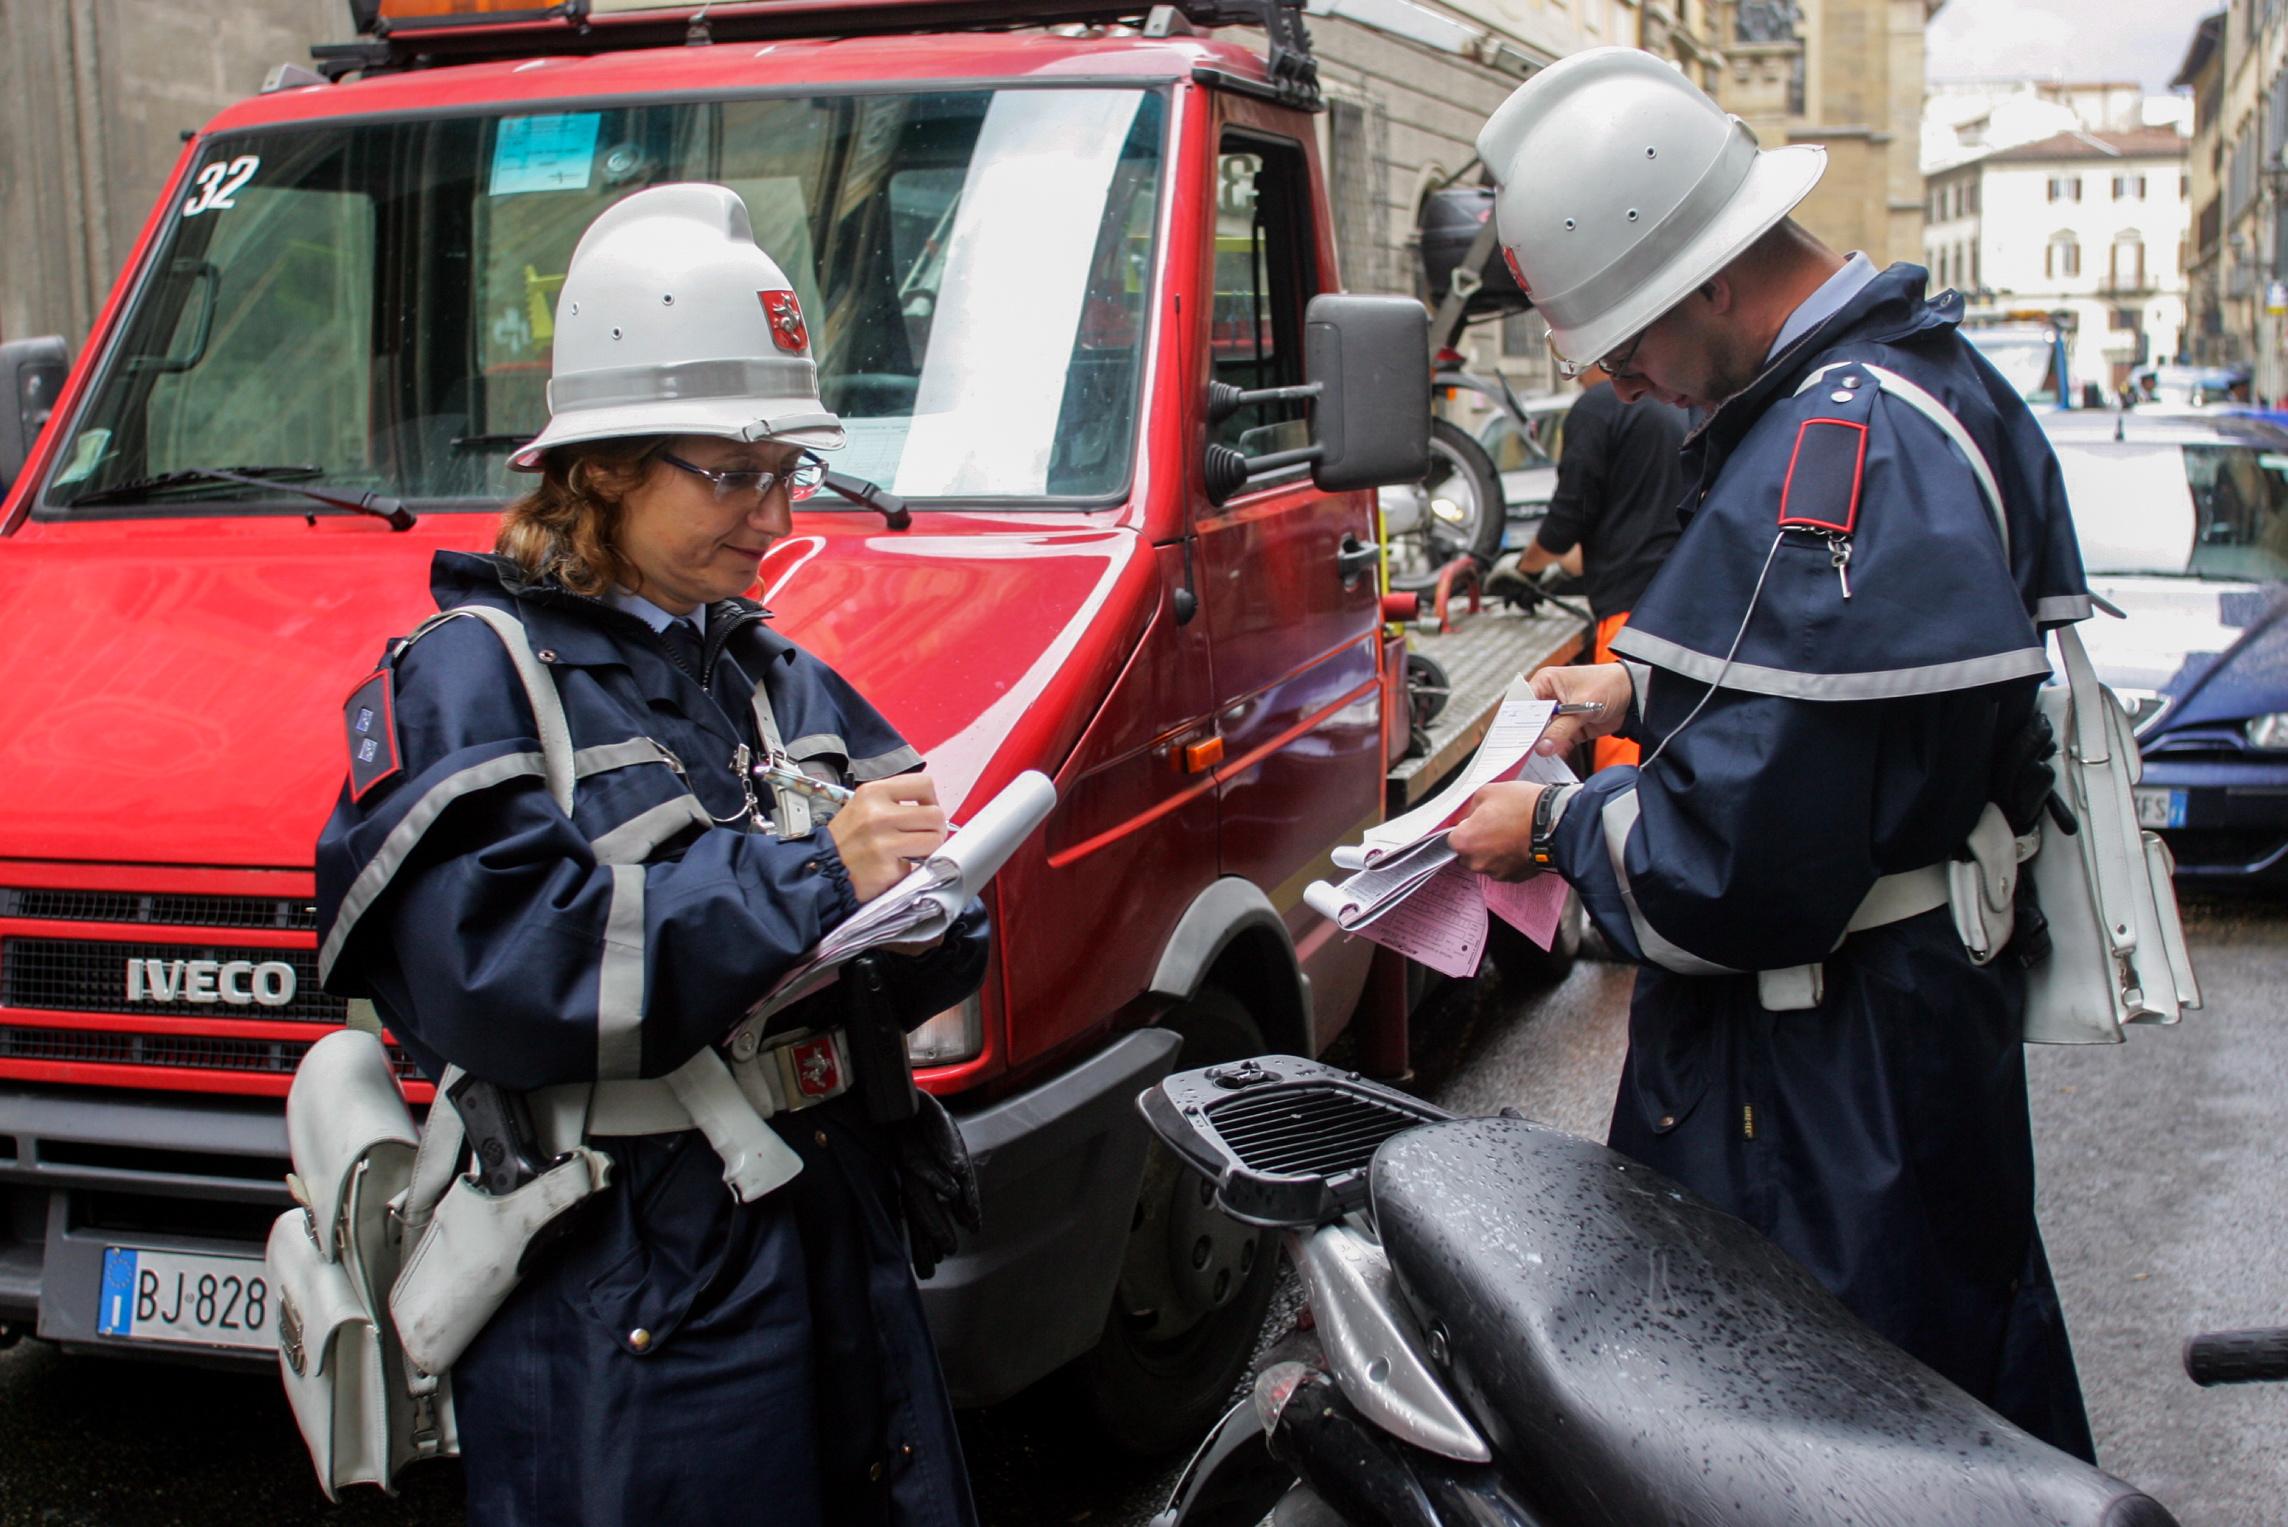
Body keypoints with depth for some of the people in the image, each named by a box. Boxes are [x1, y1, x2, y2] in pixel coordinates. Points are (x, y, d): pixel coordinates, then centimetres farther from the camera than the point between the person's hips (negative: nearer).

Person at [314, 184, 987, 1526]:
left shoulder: (780, 678, 14)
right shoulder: (470, 681, -8)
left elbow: (933, 959, 12)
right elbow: (495, 967, -23)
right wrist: (808, 872, -25)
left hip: (843, 1253, 7)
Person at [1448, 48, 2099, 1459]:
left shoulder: (1836, 456, -26)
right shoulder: (1925, 374, 10)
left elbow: (1734, 866, -27)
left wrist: (1557, 827, -10)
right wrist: (1649, 686, 16)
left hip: (1828, 1083, -11)